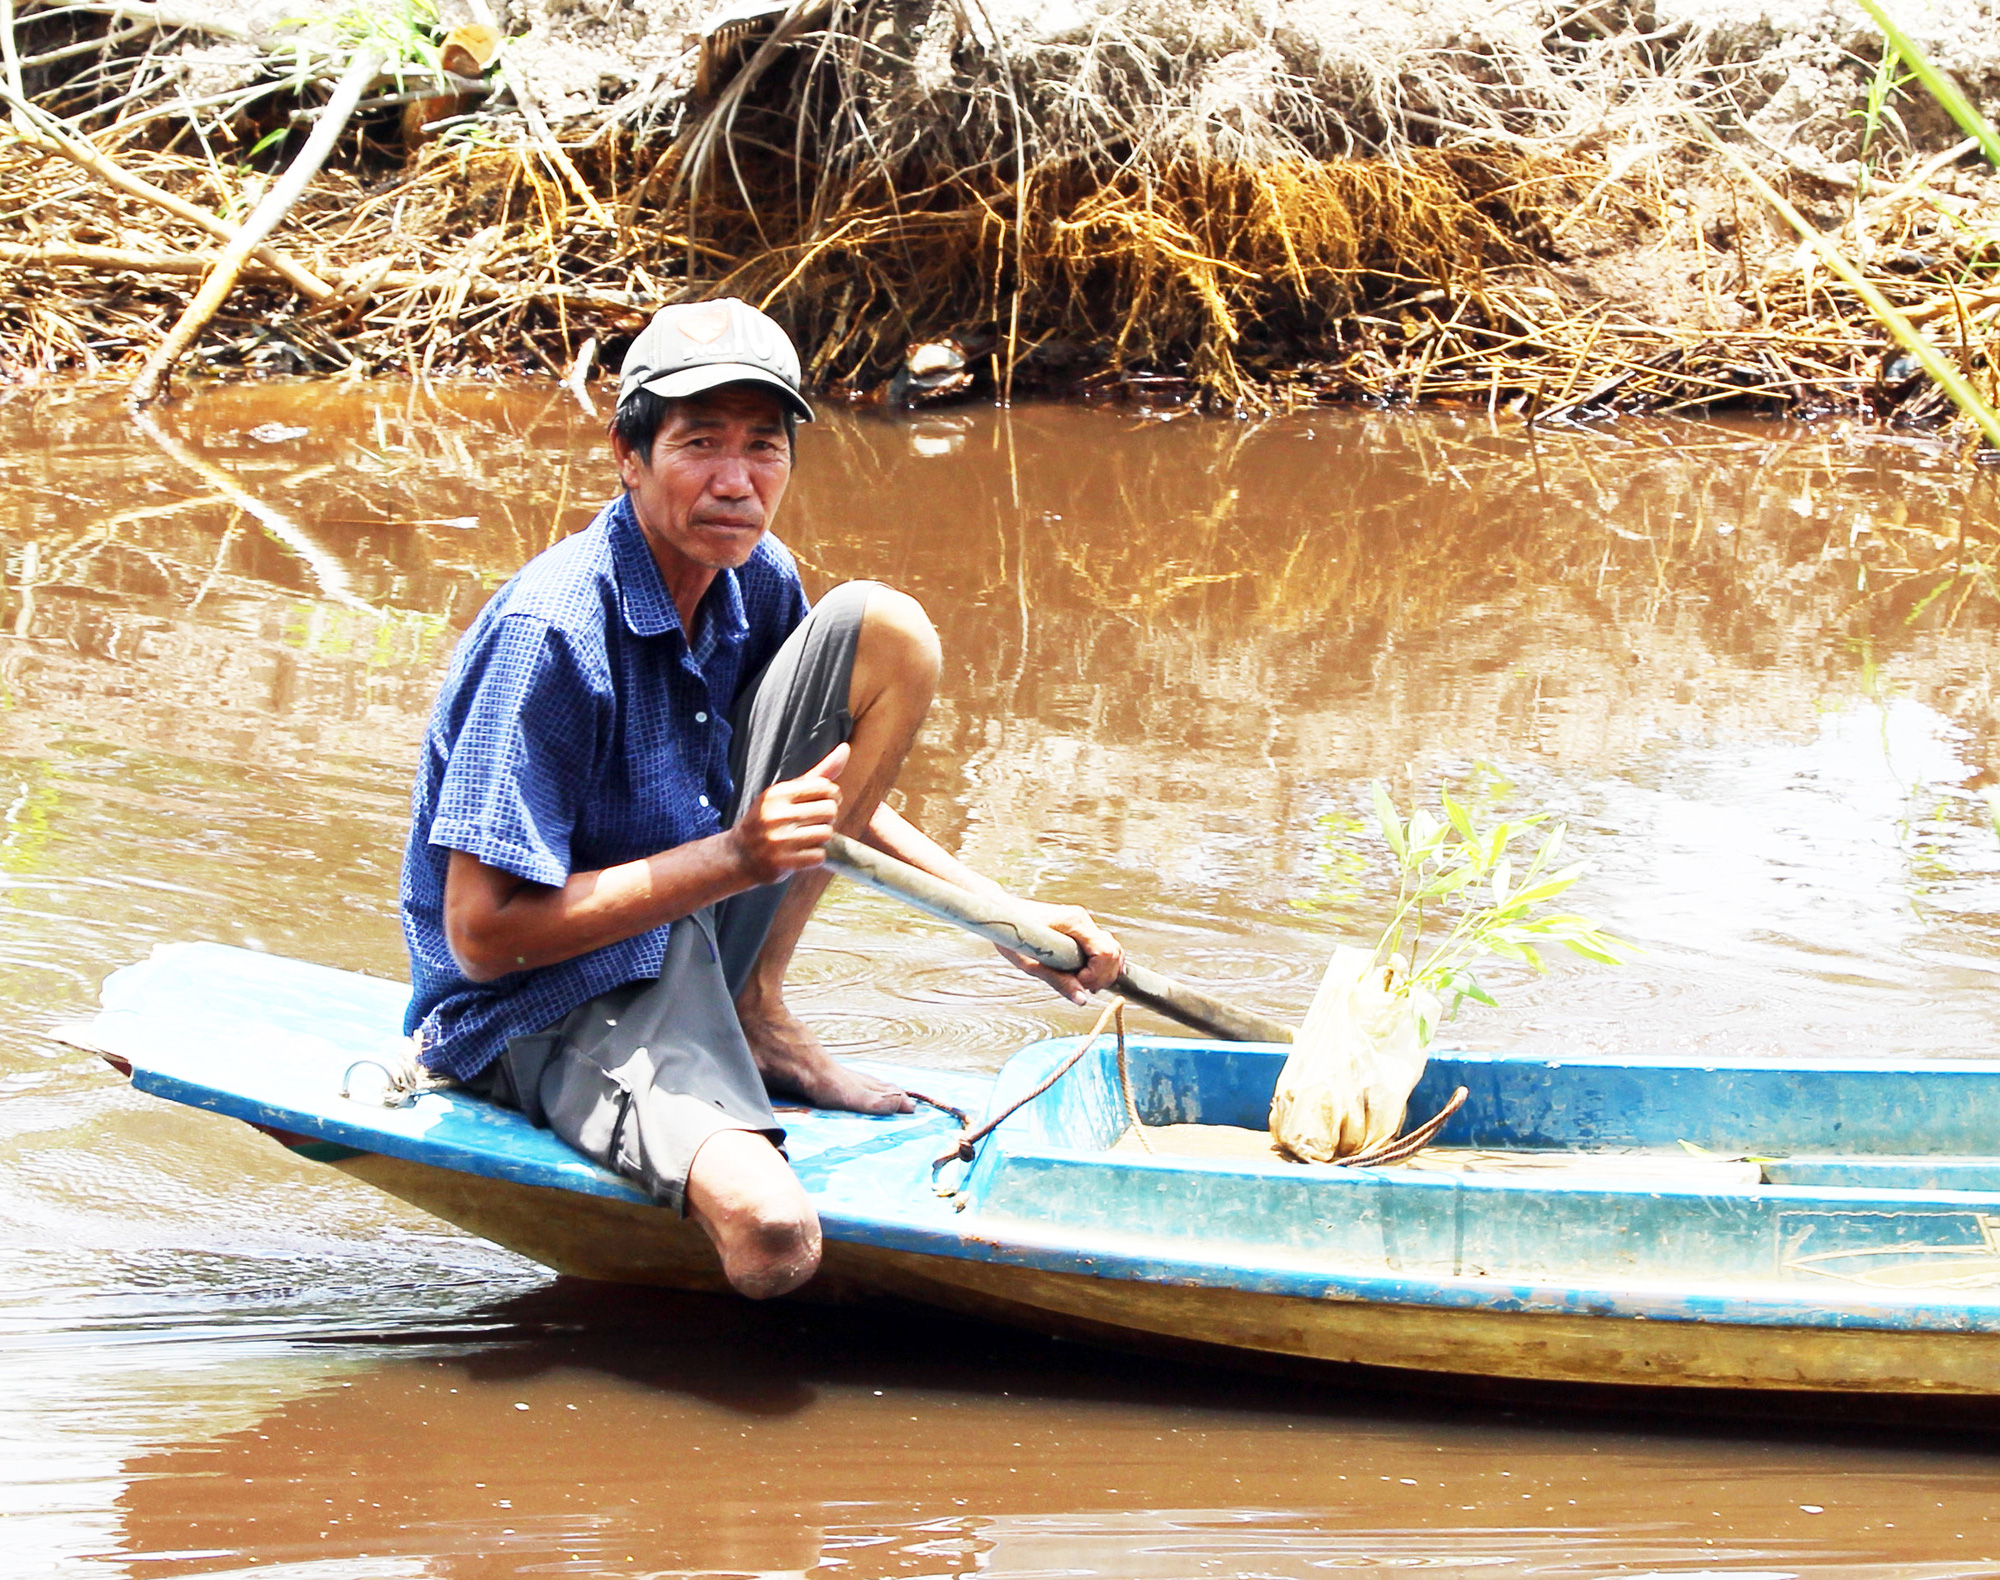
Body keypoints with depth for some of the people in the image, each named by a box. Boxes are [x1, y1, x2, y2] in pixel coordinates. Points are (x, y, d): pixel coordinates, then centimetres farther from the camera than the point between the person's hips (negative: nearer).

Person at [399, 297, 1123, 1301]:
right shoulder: (551, 634, -25)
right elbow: (482, 937, -25)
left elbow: (826, 800, 17)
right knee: (772, 1236, -36)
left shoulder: (756, 581, -1)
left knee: (885, 631, -4)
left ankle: (756, 1018, 2)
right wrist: (731, 859, -26)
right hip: (549, 1014, -8)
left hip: (688, 943, 8)